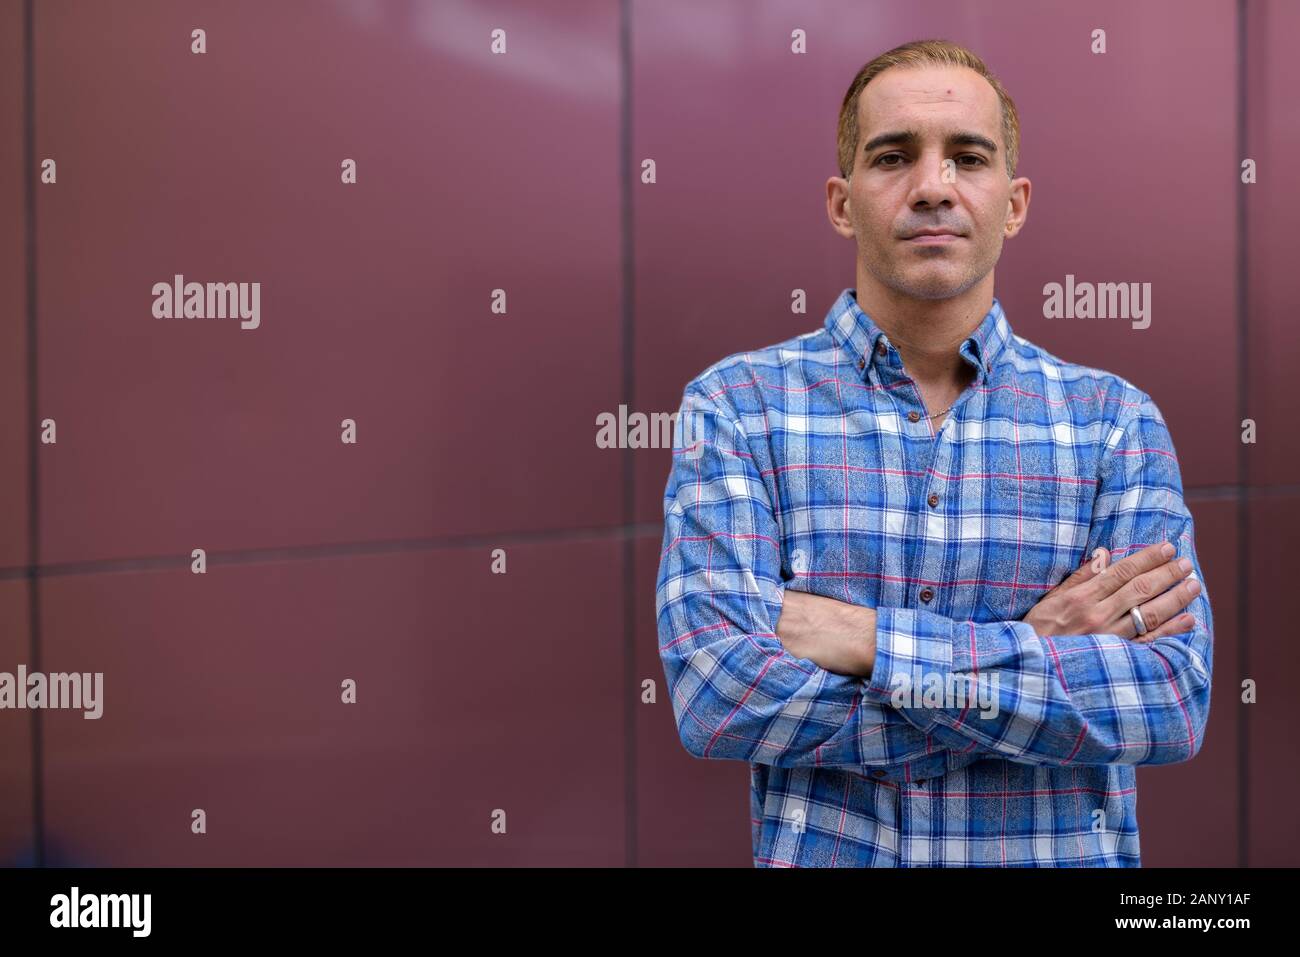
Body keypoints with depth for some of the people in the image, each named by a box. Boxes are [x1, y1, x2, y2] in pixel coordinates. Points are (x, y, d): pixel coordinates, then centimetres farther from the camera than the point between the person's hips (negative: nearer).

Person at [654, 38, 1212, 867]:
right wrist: (1034, 657, -19)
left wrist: (872, 643, -22)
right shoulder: (737, 404, -7)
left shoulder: (1115, 419, -4)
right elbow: (715, 694, -19)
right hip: (822, 852, -1)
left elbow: (1175, 702, -15)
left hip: (1063, 854, 1)